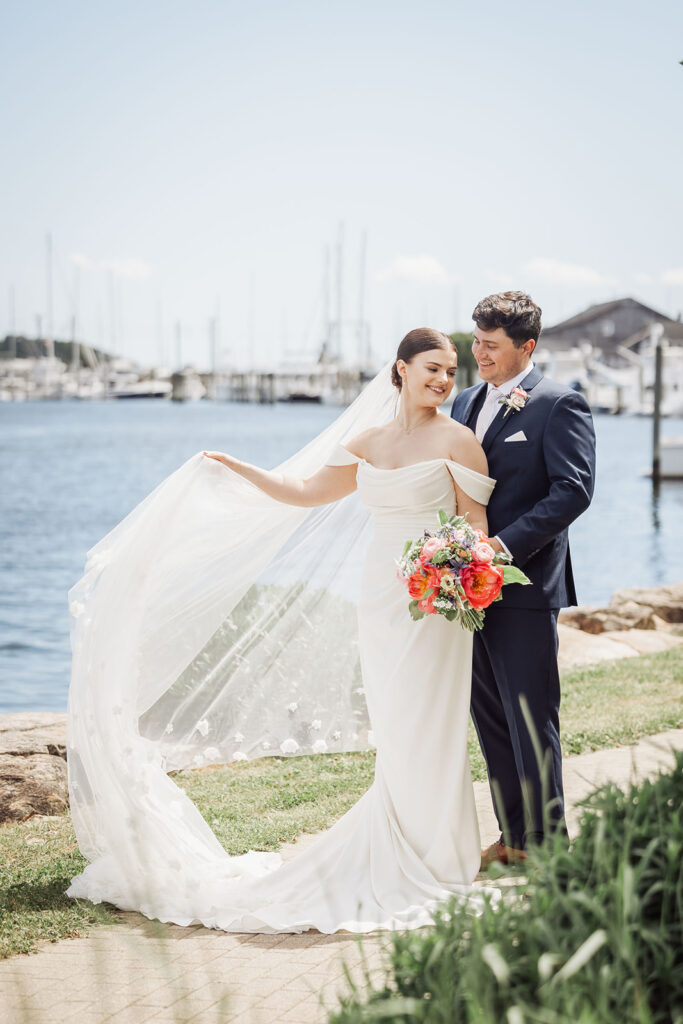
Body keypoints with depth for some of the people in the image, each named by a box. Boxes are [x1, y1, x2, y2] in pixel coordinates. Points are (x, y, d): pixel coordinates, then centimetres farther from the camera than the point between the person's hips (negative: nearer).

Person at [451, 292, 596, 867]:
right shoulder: (467, 403, 15)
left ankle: (546, 845, 9)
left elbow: (574, 490, -16)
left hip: (525, 587, -7)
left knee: (531, 720, -2)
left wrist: (506, 544, -23)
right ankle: (512, 836, 23)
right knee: (490, 719, 12)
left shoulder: (560, 406, -7)